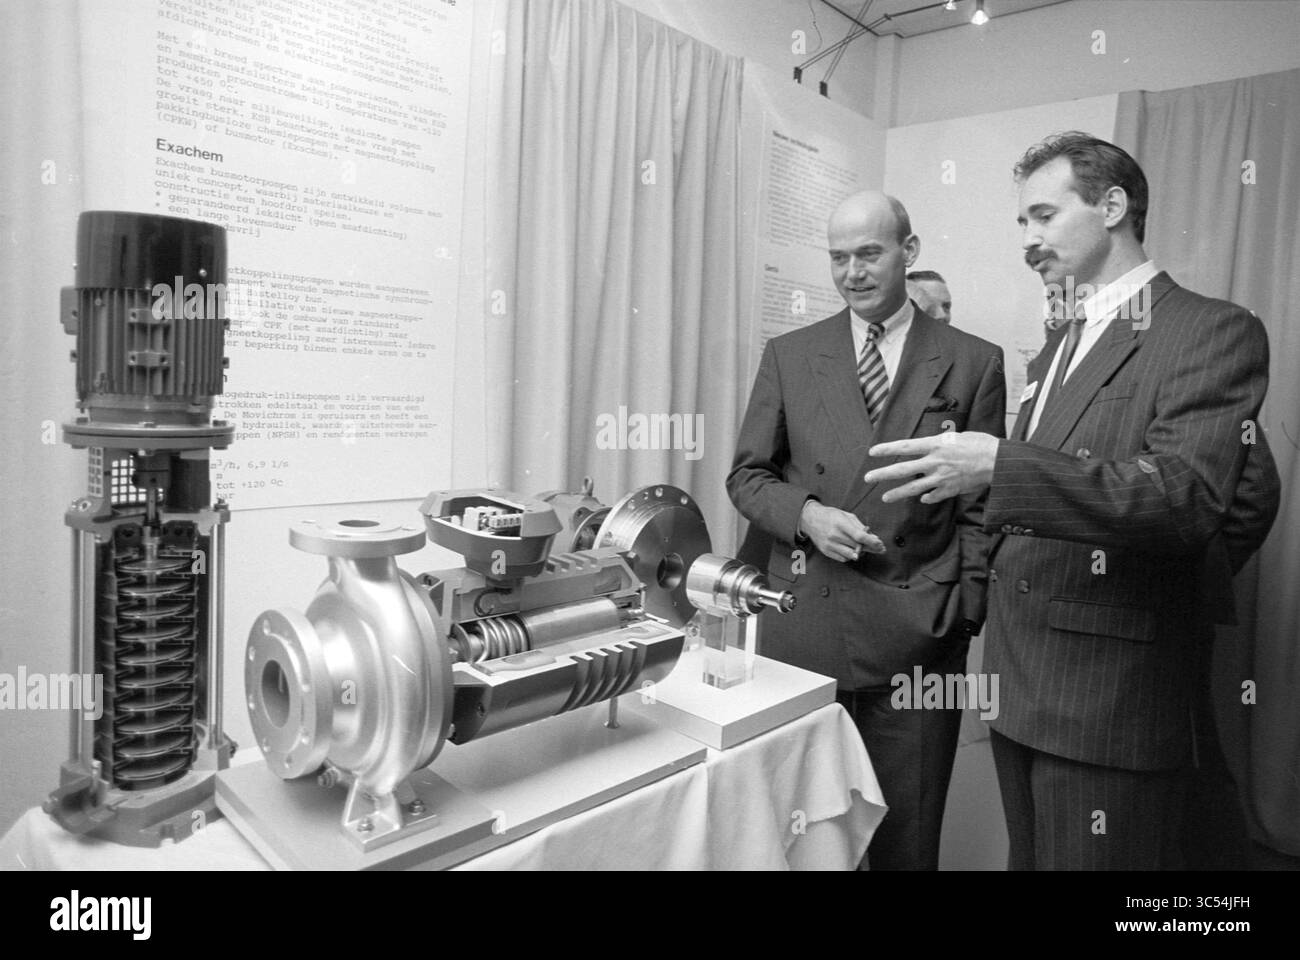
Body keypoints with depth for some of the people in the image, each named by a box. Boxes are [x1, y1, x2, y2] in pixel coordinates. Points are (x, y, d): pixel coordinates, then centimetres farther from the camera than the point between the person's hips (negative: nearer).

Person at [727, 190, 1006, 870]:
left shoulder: (973, 362, 4)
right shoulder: (787, 356, 7)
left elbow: (980, 506, 4)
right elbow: (746, 475, 8)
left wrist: (965, 614, -3)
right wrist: (805, 514, -11)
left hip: (918, 635, 0)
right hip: (801, 627, 1)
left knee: (906, 838, 11)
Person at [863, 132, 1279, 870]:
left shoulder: (1213, 331, -8)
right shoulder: (1061, 345, 16)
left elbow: (1186, 491, -23)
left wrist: (1000, 467, -31)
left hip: (1115, 699, -7)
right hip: (1022, 688, 7)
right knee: (1031, 856, 18)